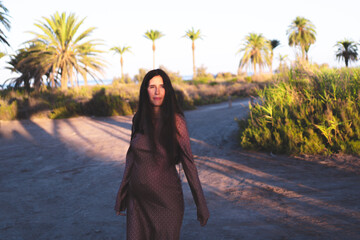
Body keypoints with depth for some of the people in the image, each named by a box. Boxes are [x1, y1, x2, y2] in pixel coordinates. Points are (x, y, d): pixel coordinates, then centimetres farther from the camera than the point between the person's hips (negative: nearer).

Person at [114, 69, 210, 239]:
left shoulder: (175, 120, -10)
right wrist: (121, 197, 14)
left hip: (166, 198, -4)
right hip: (138, 198, 4)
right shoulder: (138, 119, 2)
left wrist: (201, 205, -9)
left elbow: (188, 162, -9)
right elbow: (131, 157, 11)